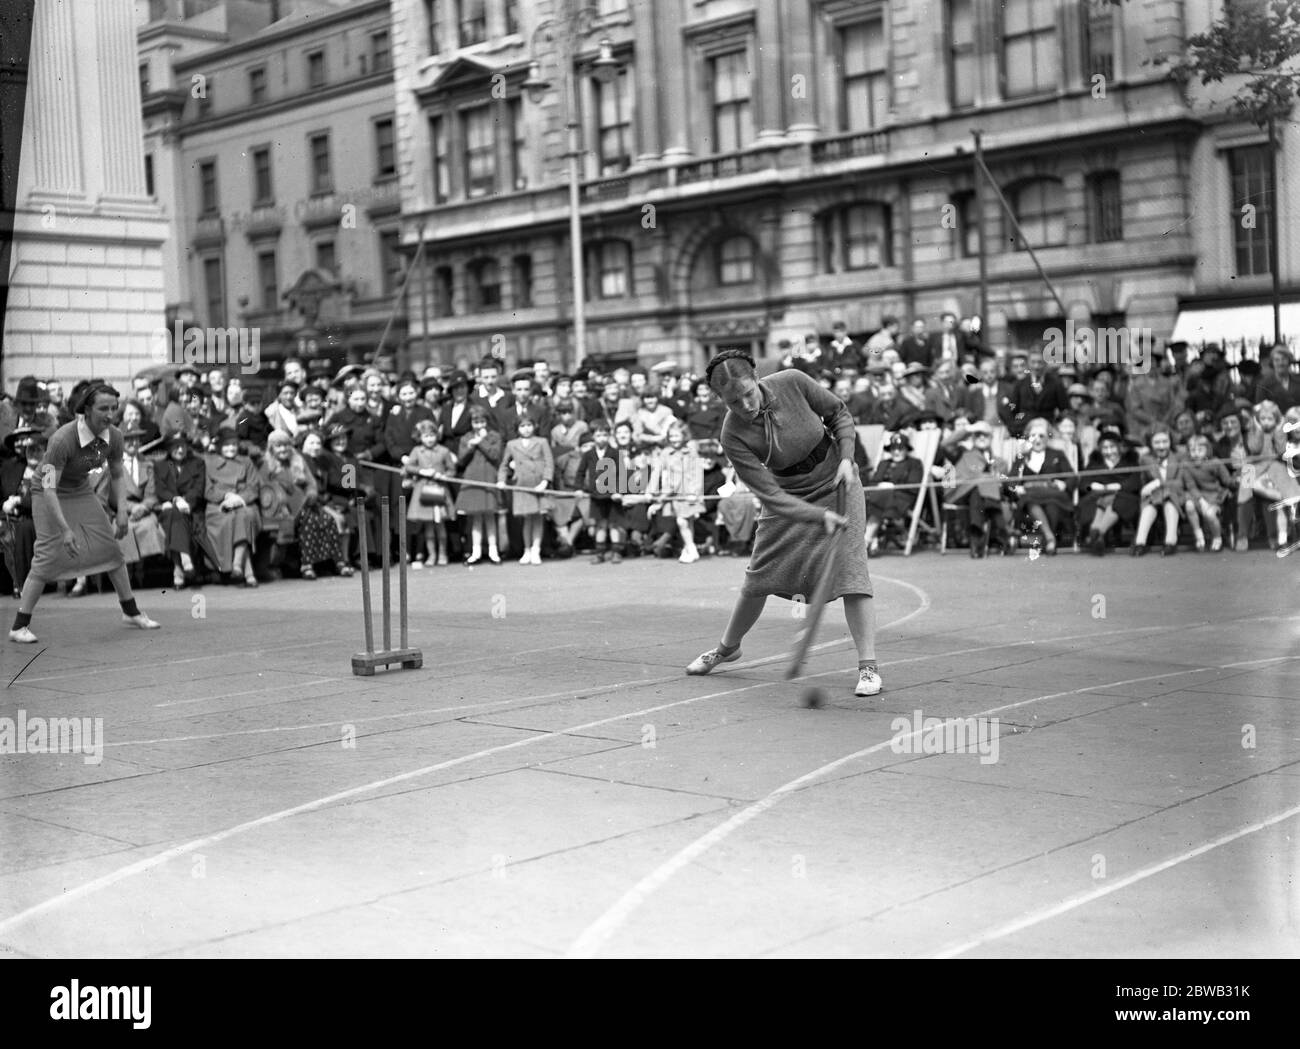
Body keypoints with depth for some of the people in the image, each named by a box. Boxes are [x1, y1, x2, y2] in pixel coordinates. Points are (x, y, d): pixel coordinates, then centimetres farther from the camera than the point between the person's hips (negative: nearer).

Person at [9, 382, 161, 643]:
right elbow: (49, 488, -32)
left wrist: (121, 512, -5)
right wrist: (65, 529, -38)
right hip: (51, 495, -6)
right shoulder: (62, 440, -33)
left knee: (111, 548, 4)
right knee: (48, 557, -14)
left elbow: (116, 476, 4)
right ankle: (19, 626, -7)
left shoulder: (114, 436, -14)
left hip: (82, 492, 6)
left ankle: (131, 612, 19)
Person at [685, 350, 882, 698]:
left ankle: (868, 667, -11)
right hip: (788, 499, 1)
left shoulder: (792, 383, -23)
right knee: (759, 578, 7)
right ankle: (727, 647, 33)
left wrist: (846, 458, -16)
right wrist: (820, 516, -37)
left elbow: (839, 413, -3)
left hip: (836, 486, -1)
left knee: (850, 571, -15)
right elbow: (770, 494, -26)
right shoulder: (733, 436, -24)